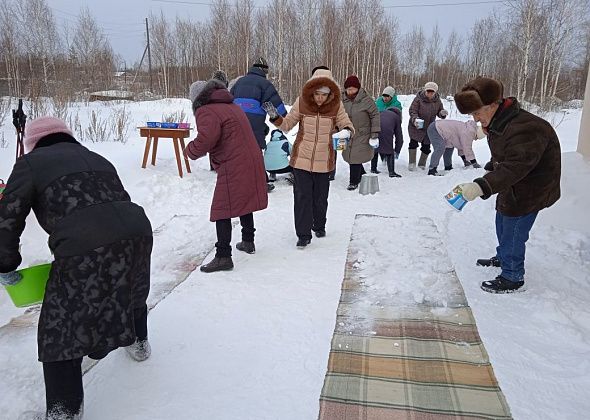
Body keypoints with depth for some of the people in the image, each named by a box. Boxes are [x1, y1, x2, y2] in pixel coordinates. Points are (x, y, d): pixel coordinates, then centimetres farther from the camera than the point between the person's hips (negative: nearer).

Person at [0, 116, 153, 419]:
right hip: (136, 232, 6)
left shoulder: (30, 163, 13)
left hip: (84, 249, -6)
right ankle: (139, 343, 58)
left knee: (60, 331, 11)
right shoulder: (98, 159, 29)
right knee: (132, 289, 35)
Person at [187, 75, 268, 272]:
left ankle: (223, 256, -3)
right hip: (252, 162, 9)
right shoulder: (232, 106, 19)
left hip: (232, 168, -9)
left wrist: (190, 150, -5)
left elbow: (205, 141, -24)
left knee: (222, 210, -3)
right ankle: (248, 241, 38)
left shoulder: (206, 111, -10)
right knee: (244, 202, 23)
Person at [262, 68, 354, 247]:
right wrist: (275, 117, -18)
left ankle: (319, 226, 37)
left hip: (323, 160, 1)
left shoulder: (336, 105, -6)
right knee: (302, 196, -2)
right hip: (302, 158, 0)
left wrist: (346, 131, -27)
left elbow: (347, 124, -3)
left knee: (320, 197, 13)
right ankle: (303, 234, 8)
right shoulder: (301, 102, -6)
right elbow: (287, 125, 1)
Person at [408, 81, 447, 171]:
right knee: (413, 143, -10)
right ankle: (412, 163, 3)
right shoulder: (419, 99, -15)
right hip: (415, 125, -4)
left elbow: (439, 112, 9)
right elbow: (412, 110, -15)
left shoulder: (437, 101, -2)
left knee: (426, 146, 7)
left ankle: (422, 164, 25)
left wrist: (442, 113, -16)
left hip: (429, 127, 4)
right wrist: (415, 119, -34)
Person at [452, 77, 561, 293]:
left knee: (513, 233, -4)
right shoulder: (498, 123, 1)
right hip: (512, 187, 10)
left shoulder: (526, 128, -32)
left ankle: (512, 277, 13)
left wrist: (481, 186, -50)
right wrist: (490, 170, 6)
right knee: (502, 224, 24)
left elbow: (515, 167, -42)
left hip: (529, 192, -10)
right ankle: (503, 258, 47)